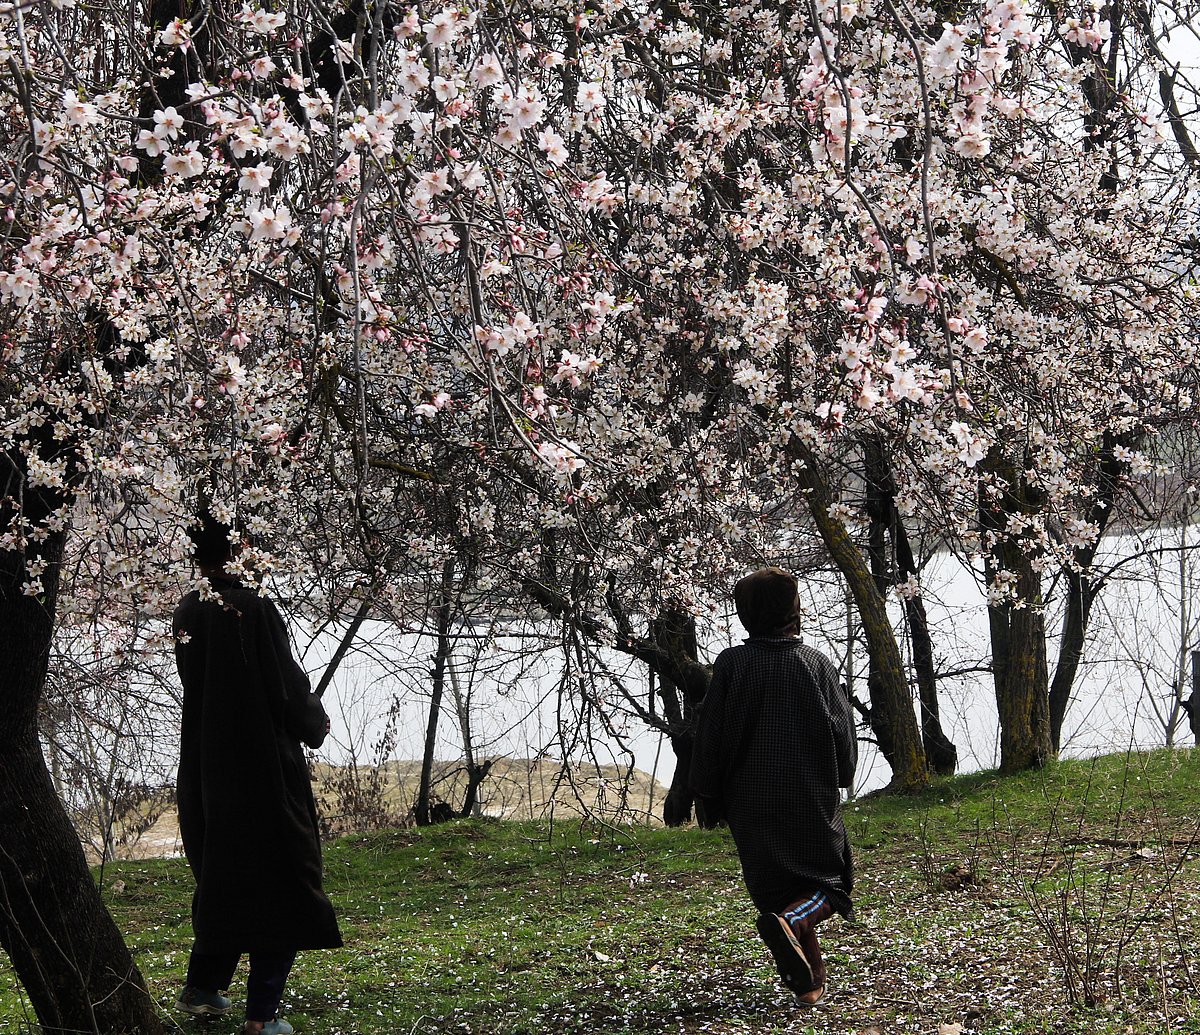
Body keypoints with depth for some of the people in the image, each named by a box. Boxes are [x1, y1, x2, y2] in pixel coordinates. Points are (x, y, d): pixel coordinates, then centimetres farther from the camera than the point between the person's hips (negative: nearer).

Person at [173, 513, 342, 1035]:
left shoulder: (187, 613, 2)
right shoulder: (256, 607, -17)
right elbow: (286, 683, -13)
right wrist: (316, 723, 6)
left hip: (205, 770, 6)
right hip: (264, 766, -6)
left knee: (223, 878, 22)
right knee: (278, 882, 2)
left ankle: (202, 988, 29)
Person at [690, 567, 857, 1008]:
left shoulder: (731, 665, -6)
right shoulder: (817, 664, -4)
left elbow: (710, 738, -4)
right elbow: (844, 732, 0)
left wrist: (709, 797, 7)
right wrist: (833, 785, 16)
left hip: (752, 808, 1)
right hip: (814, 802, 0)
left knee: (776, 887, 12)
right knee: (827, 883, 11)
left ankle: (810, 985, 9)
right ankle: (791, 921, -21)